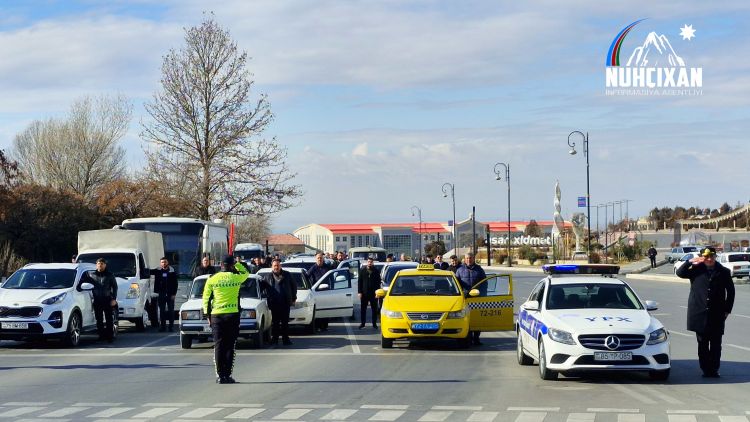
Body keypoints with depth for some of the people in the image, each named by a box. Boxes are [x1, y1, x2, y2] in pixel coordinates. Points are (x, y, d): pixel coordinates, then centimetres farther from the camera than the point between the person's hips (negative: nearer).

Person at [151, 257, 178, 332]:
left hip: (170, 294, -2)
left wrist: (174, 294, -7)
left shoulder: (172, 272, 0)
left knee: (171, 311, 1)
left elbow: (175, 284, -1)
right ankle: (162, 326, 8)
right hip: (161, 294, 2)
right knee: (162, 311, 4)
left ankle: (171, 326, 5)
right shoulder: (158, 271, 7)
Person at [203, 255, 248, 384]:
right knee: (230, 346, 3)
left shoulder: (212, 280, 0)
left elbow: (206, 299, 3)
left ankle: (220, 375, 3)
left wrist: (208, 315, 11)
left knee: (219, 346, 5)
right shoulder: (236, 278, -1)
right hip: (232, 315, -1)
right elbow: (246, 272, 23)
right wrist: (236, 264, 23)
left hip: (216, 315, 1)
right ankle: (227, 375, -1)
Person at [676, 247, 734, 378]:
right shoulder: (696, 270, 3)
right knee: (702, 344, 6)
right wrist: (690, 262, -15)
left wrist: (727, 310, 5)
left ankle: (714, 370, 6)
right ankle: (705, 369, 12)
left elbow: (730, 291, 9)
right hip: (700, 314, 1)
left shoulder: (724, 272, 2)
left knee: (716, 344, 0)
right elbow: (680, 273, -3)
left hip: (717, 314, -1)